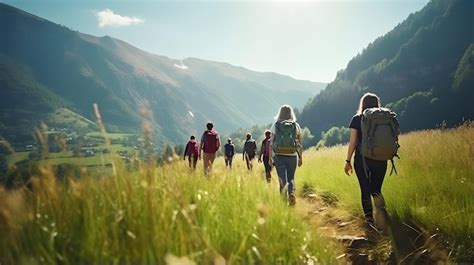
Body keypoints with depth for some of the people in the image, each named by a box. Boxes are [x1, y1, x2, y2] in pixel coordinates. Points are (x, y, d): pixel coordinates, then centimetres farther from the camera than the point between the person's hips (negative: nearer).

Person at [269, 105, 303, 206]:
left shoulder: (275, 125, -1)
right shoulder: (296, 125, 2)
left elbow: (271, 143, -2)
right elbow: (299, 144, 3)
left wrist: (270, 157, 4)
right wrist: (301, 158, 11)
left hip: (279, 156, -1)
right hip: (292, 156, 1)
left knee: (282, 179, 5)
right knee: (291, 178, 15)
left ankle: (284, 199, -9)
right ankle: (292, 193, -11)